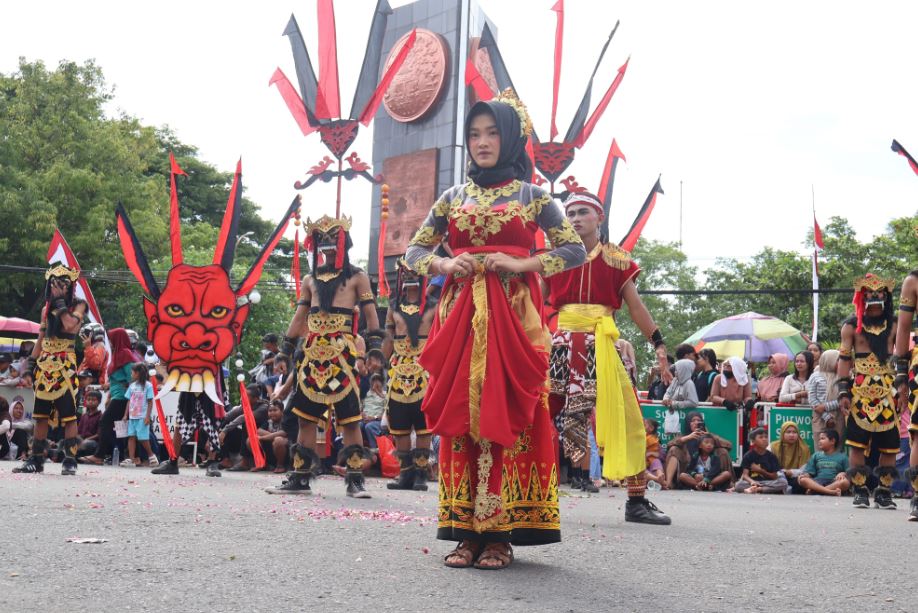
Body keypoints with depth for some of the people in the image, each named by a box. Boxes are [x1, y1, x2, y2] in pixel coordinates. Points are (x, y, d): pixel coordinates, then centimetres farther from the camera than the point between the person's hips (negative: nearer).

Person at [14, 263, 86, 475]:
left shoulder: (78, 305, 0)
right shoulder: (47, 308, 16)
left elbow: (70, 325, -21)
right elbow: (41, 339, 20)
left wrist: (60, 302, -11)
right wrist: (32, 362, 14)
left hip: (65, 365, -6)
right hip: (45, 365, 6)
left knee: (68, 414, -8)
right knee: (40, 413, 6)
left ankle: (70, 460, -6)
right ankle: (36, 459, 11)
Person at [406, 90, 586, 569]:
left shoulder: (531, 195, 7)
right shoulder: (453, 198, 15)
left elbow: (576, 249, 3)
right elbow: (414, 250, 15)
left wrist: (524, 264, -11)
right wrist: (445, 265, -5)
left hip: (513, 313, -3)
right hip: (460, 314, 3)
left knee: (506, 414, -8)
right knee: (459, 415, -3)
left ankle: (500, 533, -5)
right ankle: (466, 531, 0)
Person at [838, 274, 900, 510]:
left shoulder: (893, 326, 11)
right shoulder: (852, 326, 6)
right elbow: (844, 358, 4)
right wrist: (843, 391, -4)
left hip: (888, 391, 2)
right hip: (860, 391, -2)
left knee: (890, 443, -1)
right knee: (857, 441, -3)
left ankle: (884, 491, 8)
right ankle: (859, 491, 3)